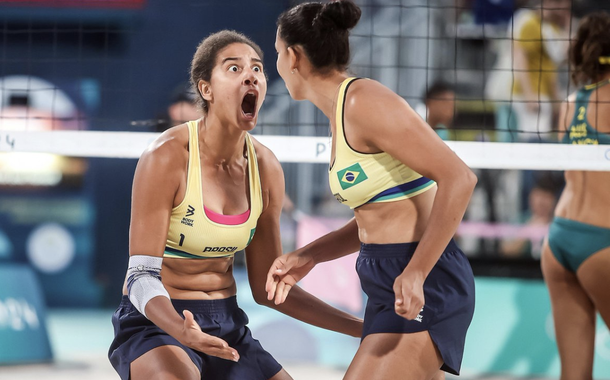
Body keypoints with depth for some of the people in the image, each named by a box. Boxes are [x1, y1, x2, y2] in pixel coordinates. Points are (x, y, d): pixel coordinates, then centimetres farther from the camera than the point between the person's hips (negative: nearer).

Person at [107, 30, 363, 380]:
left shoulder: (266, 168, 0)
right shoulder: (168, 157, -17)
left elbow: (268, 289, 9)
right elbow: (142, 277, -18)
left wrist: (361, 328, 6)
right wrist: (180, 330, -39)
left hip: (227, 325, 6)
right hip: (156, 323, -6)